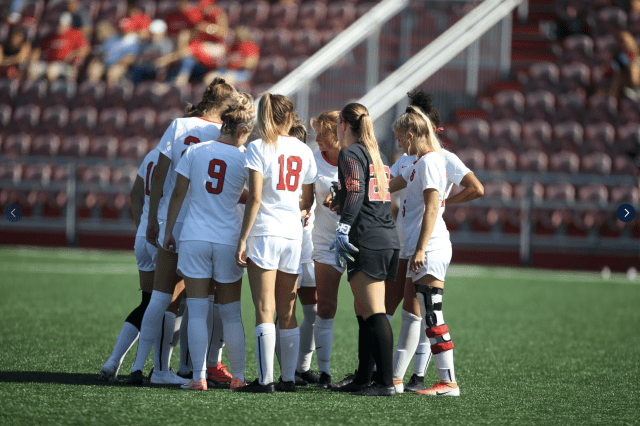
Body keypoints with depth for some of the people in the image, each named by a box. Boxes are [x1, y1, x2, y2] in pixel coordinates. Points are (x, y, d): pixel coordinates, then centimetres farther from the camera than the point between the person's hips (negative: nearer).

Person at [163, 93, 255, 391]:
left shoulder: (195, 151, 0)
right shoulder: (244, 158, -4)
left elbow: (178, 194, 3)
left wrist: (168, 230, 11)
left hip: (194, 237, 0)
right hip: (228, 240, 0)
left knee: (197, 311, 0)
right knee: (231, 313, 10)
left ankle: (198, 377, -5)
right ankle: (238, 376, 13)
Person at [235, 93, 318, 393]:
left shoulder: (258, 148, -4)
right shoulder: (303, 151, 9)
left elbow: (255, 197, -12)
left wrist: (243, 238, -10)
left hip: (264, 233, -4)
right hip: (293, 234, 4)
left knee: (265, 310, -6)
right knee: (287, 312, 11)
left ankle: (265, 379, -11)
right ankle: (289, 377, 13)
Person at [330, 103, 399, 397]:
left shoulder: (350, 153, -4)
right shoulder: (374, 154, 22)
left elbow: (355, 192, -16)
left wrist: (343, 228, -22)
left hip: (367, 240, -9)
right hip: (387, 238, 9)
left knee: (373, 313, -12)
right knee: (364, 312, 13)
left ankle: (386, 382, -17)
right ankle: (363, 379, 17)